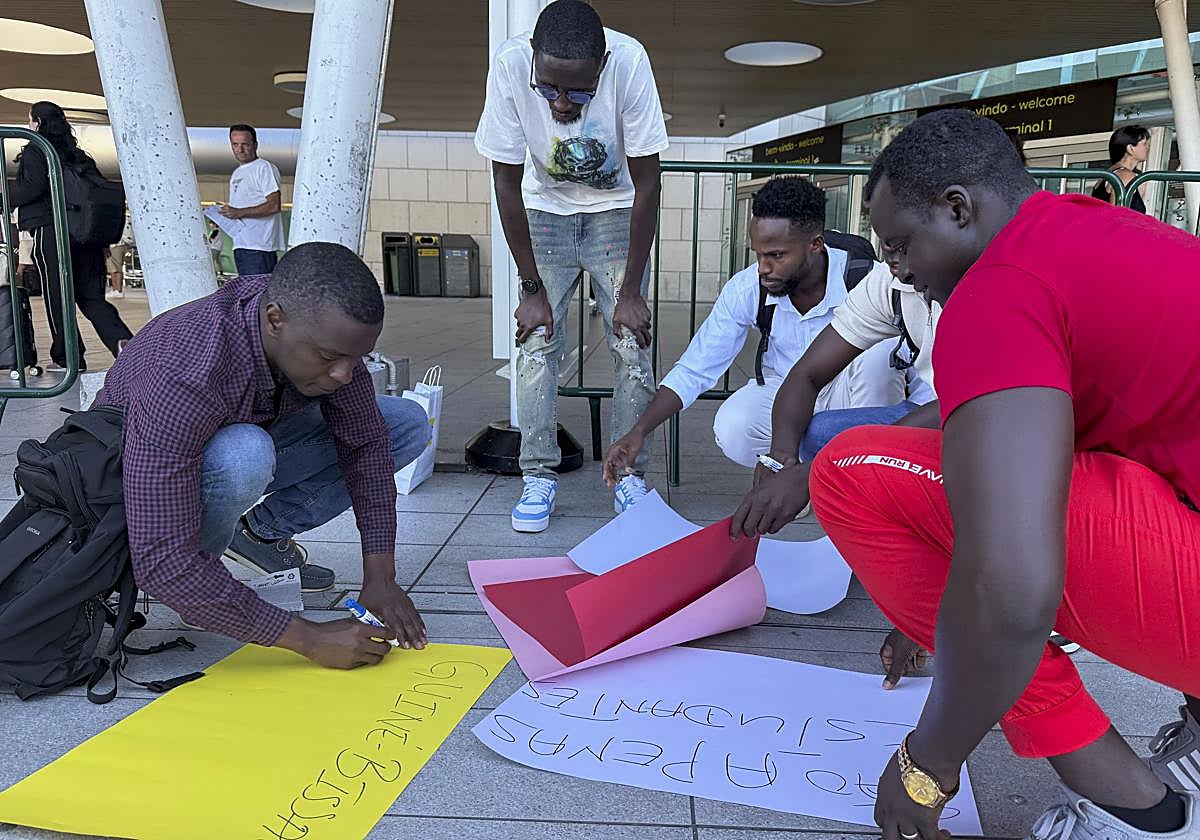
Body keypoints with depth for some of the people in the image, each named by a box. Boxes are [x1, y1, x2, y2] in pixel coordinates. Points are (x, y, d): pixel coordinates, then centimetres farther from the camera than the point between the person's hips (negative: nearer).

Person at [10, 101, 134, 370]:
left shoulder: (34, 151, 0)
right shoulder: (78, 155, 17)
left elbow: (33, 187, -14)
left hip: (49, 230, -5)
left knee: (57, 297, 1)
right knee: (91, 296, 5)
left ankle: (68, 359, 2)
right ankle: (121, 340, -17)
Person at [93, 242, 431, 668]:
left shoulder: (322, 329, -22)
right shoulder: (181, 380, -40)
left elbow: (365, 442, -10)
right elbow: (160, 563, -41)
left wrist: (380, 576, -17)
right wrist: (308, 638, -39)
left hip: (245, 447, 6)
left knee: (408, 425, -6)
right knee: (242, 455, -41)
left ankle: (260, 532, 2)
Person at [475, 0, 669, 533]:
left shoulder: (629, 62, -31)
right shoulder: (510, 65, -28)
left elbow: (646, 185, -22)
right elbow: (507, 184, -17)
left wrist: (631, 291, -20)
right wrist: (532, 288, -16)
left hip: (617, 209, -1)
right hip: (544, 211, 1)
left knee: (631, 343, -9)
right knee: (536, 341, -8)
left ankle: (630, 476, 2)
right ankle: (539, 477, 1)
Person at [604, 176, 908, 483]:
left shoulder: (866, 281, -24)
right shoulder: (746, 288, -15)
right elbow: (694, 370, -9)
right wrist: (639, 432, -21)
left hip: (854, 398, -1)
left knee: (878, 354, -34)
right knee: (732, 429, -31)